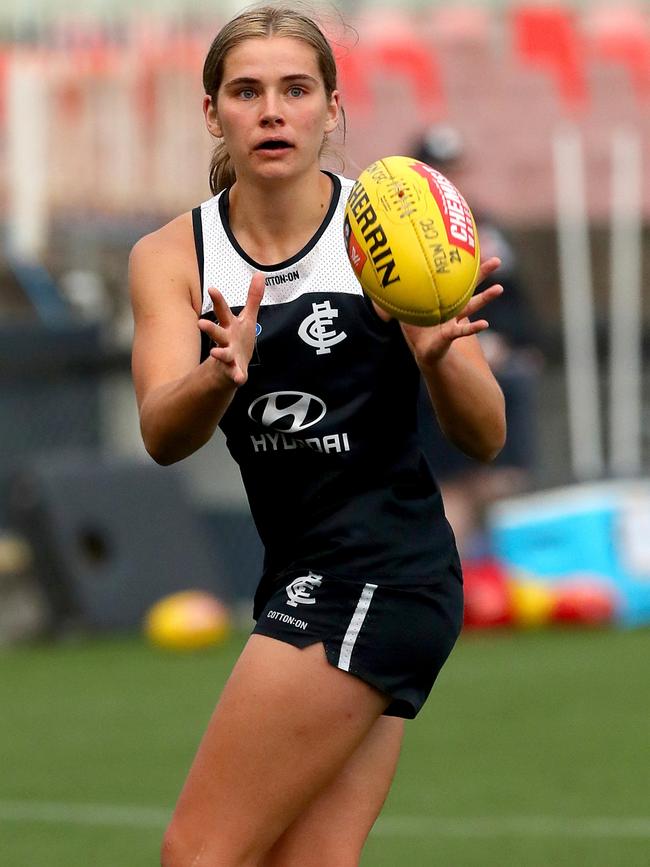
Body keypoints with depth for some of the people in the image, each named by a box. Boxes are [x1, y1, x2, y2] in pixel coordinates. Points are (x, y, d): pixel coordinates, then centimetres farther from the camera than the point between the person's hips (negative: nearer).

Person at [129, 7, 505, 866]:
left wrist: (437, 356, -28)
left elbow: (484, 438, -6)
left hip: (378, 569, -5)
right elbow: (162, 434, -11)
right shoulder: (172, 256, 4)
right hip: (305, 575, 5)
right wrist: (223, 371, -33)